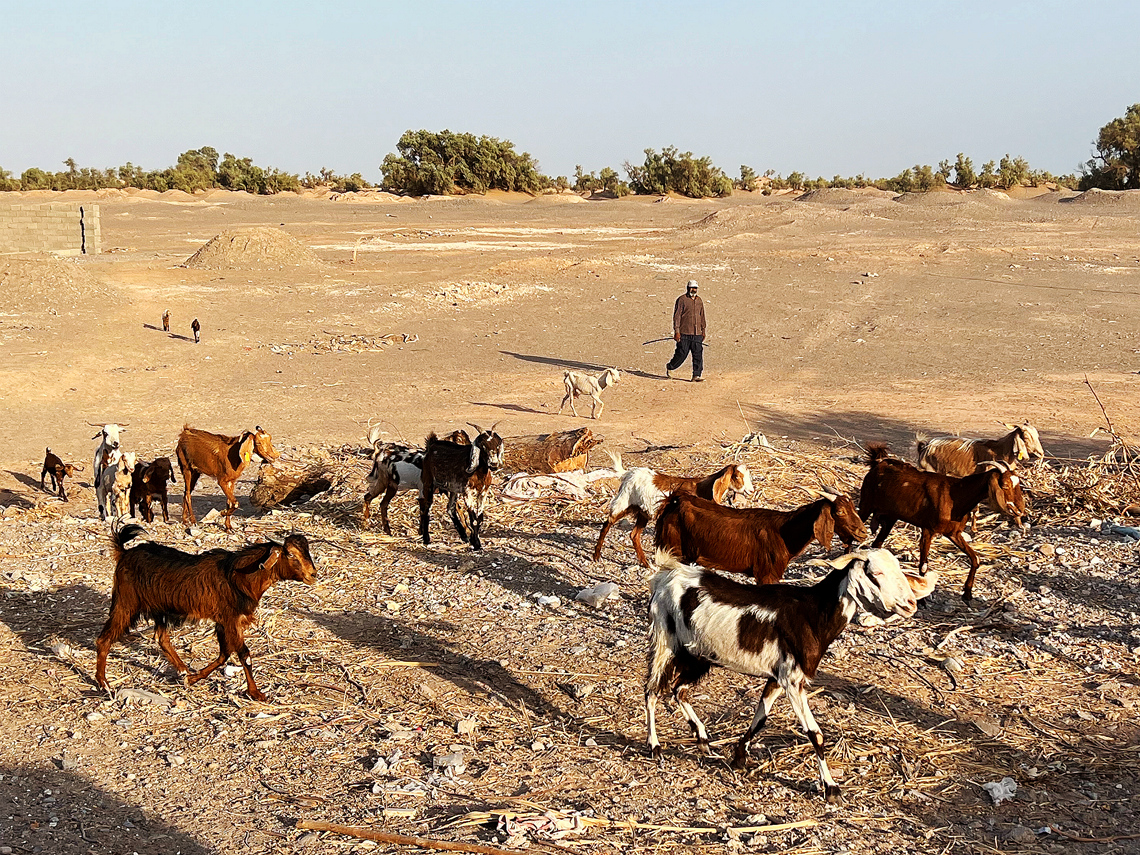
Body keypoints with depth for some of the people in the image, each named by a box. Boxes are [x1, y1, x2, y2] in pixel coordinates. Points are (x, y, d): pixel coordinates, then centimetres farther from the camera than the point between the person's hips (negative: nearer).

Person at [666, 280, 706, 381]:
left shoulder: (699, 301, 15)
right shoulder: (682, 300, -5)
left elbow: (702, 316, 23)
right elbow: (677, 316, -8)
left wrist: (703, 330, 20)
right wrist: (677, 331, -14)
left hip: (697, 334, 5)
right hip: (684, 333, -5)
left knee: (698, 355, -2)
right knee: (681, 354, -1)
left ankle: (696, 375, 1)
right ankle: (670, 368, 23)